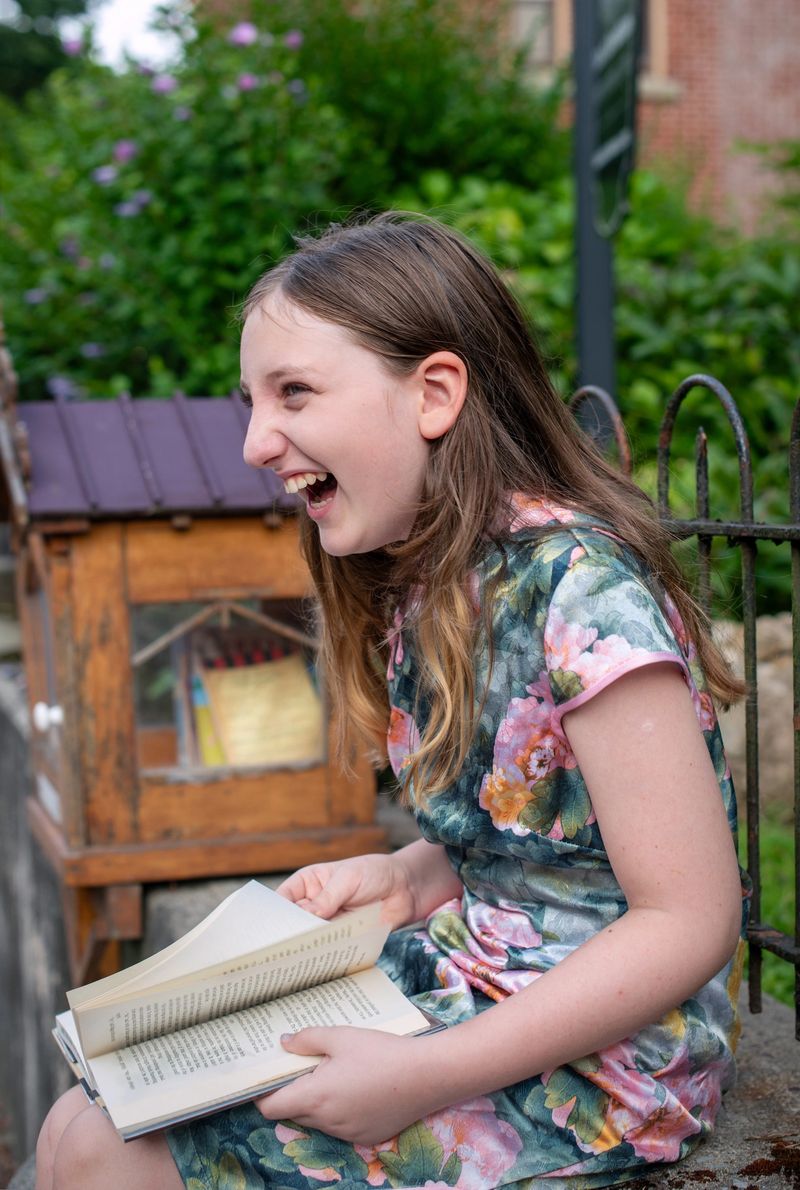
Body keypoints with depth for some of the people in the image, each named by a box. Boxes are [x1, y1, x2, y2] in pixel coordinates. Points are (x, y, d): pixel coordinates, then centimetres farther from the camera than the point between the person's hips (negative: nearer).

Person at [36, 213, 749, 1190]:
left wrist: (422, 1077, -23)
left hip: (595, 1063, -8)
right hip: (457, 975, 8)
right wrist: (406, 880, -4)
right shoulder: (424, 578, 4)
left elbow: (691, 921, -22)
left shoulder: (581, 587, -22)